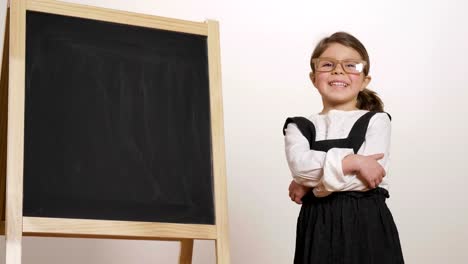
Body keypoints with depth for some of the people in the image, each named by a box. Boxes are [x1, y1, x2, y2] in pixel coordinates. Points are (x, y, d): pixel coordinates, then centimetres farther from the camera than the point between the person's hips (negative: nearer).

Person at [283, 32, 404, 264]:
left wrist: (311, 184, -7)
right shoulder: (299, 127, 9)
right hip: (319, 225, 2)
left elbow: (368, 178, -11)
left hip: (368, 224, -1)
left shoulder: (375, 121, 2)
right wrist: (352, 161, -16)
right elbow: (299, 165, -11)